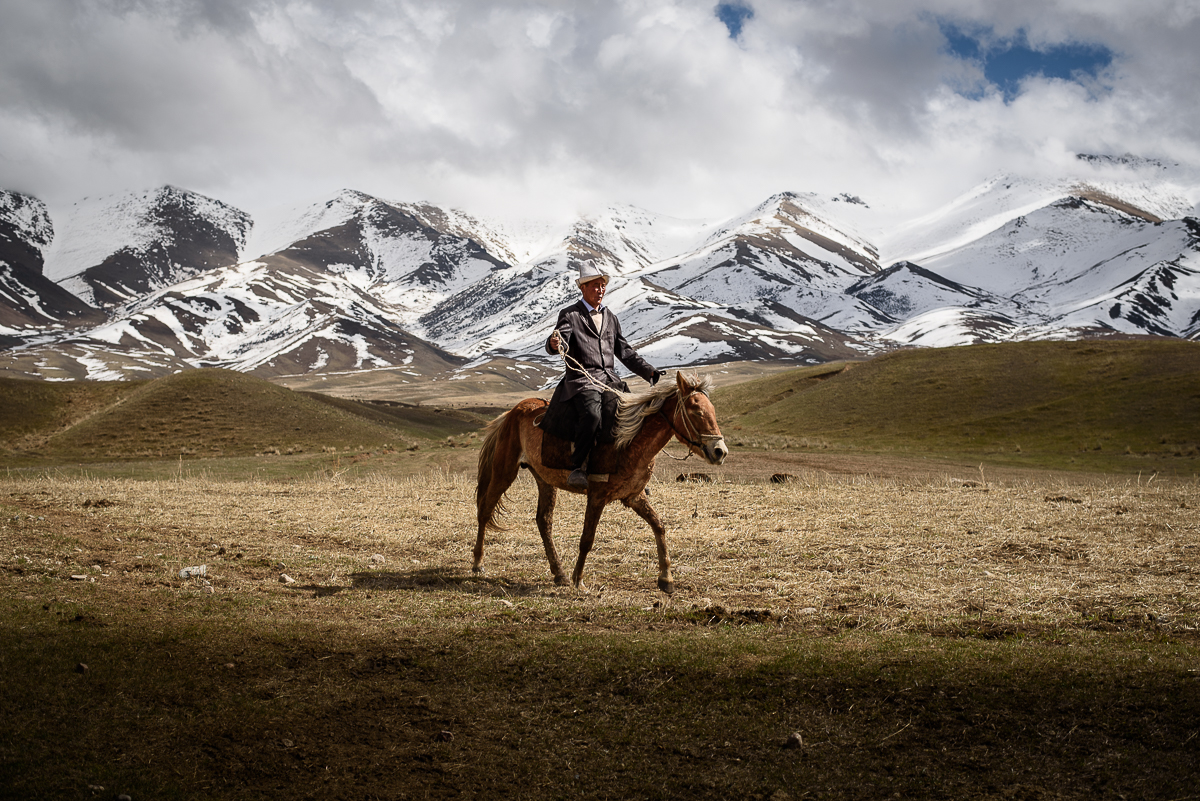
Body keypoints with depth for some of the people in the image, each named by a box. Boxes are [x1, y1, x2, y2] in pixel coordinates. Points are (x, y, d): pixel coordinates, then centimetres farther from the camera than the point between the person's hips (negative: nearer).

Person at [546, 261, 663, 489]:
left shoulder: (610, 318, 21)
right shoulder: (570, 315, 3)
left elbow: (625, 352, 24)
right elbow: (559, 343, -13)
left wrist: (649, 372, 14)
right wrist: (555, 343, -38)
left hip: (610, 380, 6)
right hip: (581, 380, -6)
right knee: (591, 414, -35)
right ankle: (577, 468, -31)